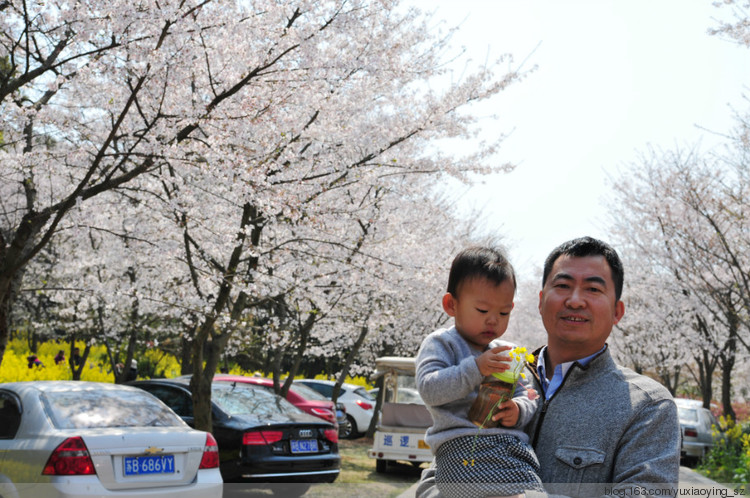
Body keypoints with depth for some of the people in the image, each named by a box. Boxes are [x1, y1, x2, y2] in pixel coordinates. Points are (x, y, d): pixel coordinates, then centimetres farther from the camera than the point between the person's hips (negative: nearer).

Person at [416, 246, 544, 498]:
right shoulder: (441, 344, 6)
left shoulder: (507, 354, 24)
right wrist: (475, 368, -17)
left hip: (513, 445, 7)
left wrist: (519, 410, -1)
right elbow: (429, 389, -9)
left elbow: (526, 398, 24)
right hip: (465, 448, -6)